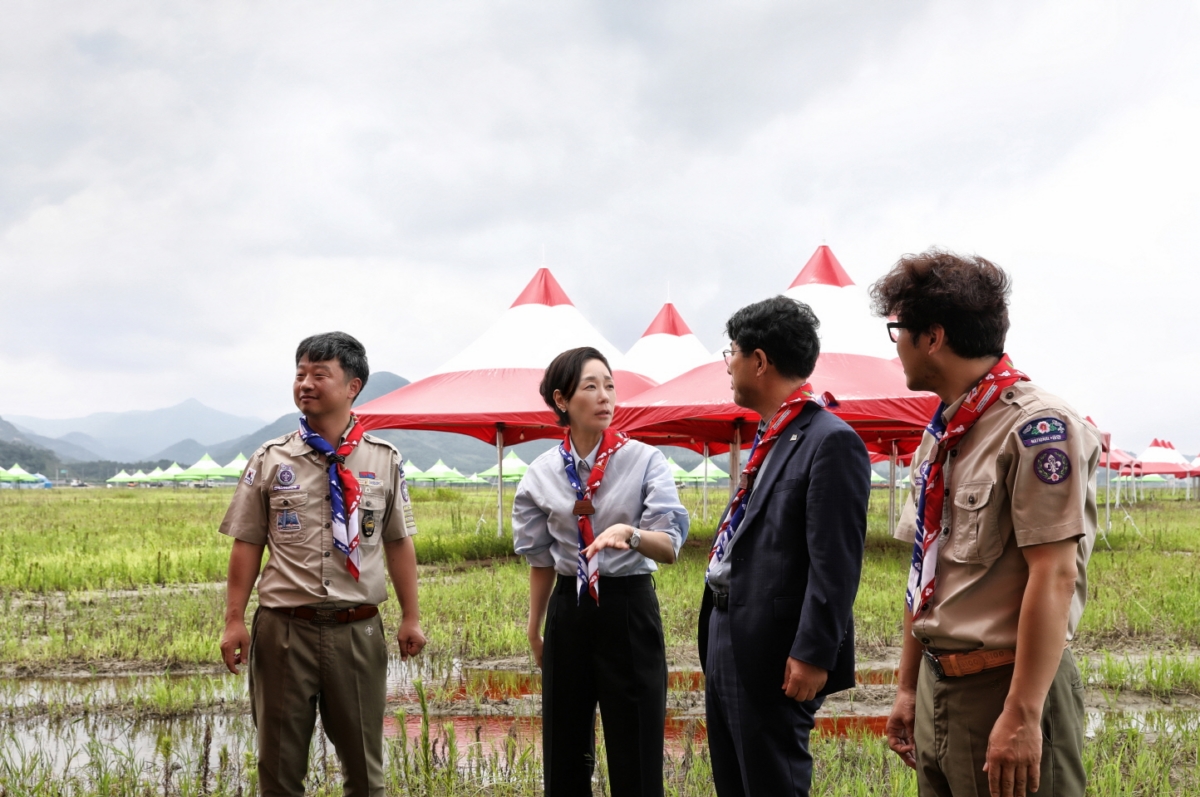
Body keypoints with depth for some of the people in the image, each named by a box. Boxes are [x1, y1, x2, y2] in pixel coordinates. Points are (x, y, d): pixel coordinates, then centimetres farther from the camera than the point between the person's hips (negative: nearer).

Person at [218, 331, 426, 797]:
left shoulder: (384, 460, 4)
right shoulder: (270, 461, 2)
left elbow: (399, 543, 6)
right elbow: (247, 545, 2)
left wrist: (411, 617, 3)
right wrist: (234, 621, -3)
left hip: (357, 631, 0)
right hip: (285, 629, 0)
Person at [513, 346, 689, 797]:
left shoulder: (644, 461, -7)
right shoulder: (543, 473, 2)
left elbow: (669, 547, -15)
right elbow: (541, 559, 11)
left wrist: (629, 533, -34)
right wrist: (534, 629, 15)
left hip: (629, 608, -3)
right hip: (568, 610, 3)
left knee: (635, 757, 0)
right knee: (564, 755, 11)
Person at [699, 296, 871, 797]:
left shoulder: (831, 442, -15)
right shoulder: (769, 437, 14)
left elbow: (835, 564, -19)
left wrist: (813, 655, -22)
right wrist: (717, 640, 17)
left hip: (772, 658, -9)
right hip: (727, 646, 9)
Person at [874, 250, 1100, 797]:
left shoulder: (1038, 428, -14)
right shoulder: (940, 435, 11)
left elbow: (1053, 577, -20)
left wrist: (1022, 717, -23)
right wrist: (908, 686, 16)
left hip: (1004, 686, -8)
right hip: (938, 686, 8)